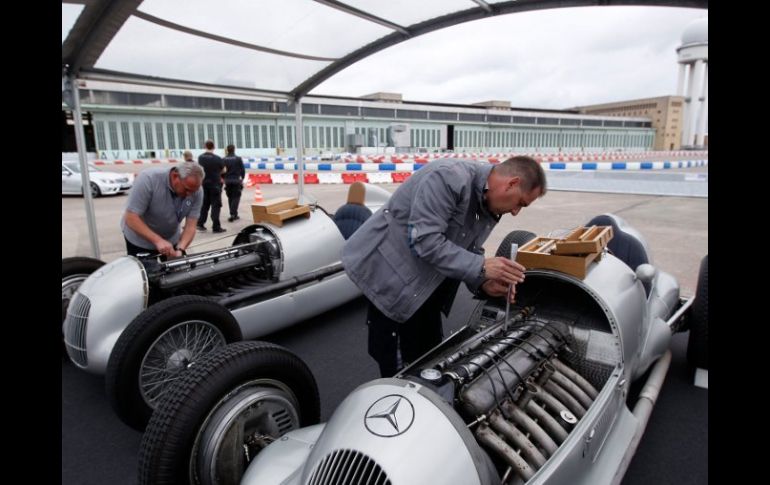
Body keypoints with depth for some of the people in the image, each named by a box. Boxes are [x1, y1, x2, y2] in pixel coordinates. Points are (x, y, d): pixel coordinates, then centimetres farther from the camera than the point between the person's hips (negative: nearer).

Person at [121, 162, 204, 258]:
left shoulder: (196, 192, -20)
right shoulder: (149, 179, -30)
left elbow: (190, 226, -20)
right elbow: (131, 218, -30)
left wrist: (180, 249, -37)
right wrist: (158, 241, -41)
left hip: (170, 241, 3)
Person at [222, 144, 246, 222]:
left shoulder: (223, 159, 2)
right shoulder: (238, 159, -6)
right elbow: (243, 170, -1)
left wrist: (223, 178, 16)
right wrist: (242, 177, 15)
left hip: (227, 181, 3)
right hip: (236, 180, -3)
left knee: (230, 198, 13)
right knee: (236, 197, 1)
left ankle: (234, 215, 18)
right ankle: (233, 214, -14)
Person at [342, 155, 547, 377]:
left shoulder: (489, 206, 3)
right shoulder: (449, 177, -27)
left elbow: (468, 252, 9)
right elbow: (425, 241, -31)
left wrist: (483, 283, -9)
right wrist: (481, 267, -30)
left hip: (424, 283, 9)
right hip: (389, 272, -9)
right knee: (398, 365, 0)